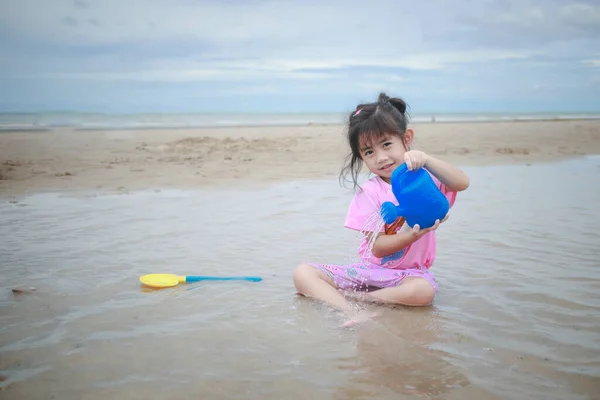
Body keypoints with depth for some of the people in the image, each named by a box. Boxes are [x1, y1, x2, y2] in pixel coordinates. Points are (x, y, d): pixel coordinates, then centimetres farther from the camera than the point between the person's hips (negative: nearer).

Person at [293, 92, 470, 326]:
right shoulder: (369, 191, -4)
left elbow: (462, 183, -24)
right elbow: (377, 247, -10)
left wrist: (426, 160, -33)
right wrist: (411, 236, -28)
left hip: (410, 271, -1)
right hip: (369, 269, 2)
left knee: (423, 290, -39)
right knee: (303, 273, -15)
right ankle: (352, 312, -37)